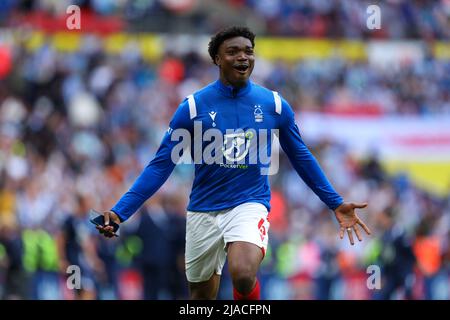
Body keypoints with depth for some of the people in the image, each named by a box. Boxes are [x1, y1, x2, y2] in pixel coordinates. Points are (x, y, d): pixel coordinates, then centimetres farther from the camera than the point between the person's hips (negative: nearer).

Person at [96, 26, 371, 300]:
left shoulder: (274, 104, -1)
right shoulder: (193, 106, -5)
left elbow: (301, 157, 13)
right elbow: (161, 165, -3)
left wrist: (335, 203, 12)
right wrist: (120, 212, -11)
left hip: (250, 204, -1)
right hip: (204, 212, 1)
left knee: (243, 275, -31)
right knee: (201, 296, 12)